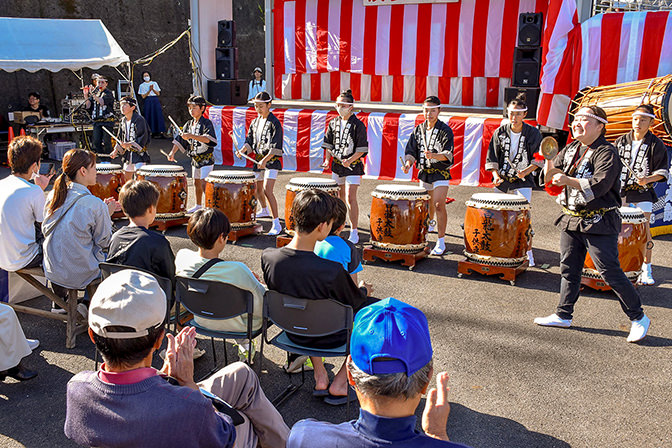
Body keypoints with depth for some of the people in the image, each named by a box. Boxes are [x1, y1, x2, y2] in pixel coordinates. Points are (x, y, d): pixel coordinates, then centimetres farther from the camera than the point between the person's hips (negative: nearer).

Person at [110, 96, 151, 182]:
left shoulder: (139, 120, -14)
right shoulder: (123, 121, 10)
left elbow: (143, 138, -20)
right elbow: (120, 138, 17)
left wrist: (129, 144, -28)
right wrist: (116, 151, 7)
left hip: (139, 153, -8)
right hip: (128, 154, 8)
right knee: (126, 178, 12)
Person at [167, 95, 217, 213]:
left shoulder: (206, 123, -12)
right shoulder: (189, 124, 10)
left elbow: (209, 139, -28)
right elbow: (180, 140, 12)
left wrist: (192, 136, -35)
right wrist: (172, 153, 0)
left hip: (206, 158, -8)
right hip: (195, 158, 8)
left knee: (203, 182, -16)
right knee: (196, 182, 17)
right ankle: (198, 205, 32)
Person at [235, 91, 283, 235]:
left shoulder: (274, 122, -12)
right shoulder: (255, 122, 11)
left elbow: (276, 147, -19)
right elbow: (250, 140, 15)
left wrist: (265, 160, -28)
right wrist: (243, 150, -6)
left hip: (272, 161, -8)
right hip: (258, 160, 8)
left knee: (267, 190, -21)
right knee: (257, 188, 22)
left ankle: (276, 224, -21)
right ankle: (264, 210, 51)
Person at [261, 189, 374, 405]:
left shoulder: (268, 257, -20)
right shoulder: (332, 271, -35)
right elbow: (355, 302, -14)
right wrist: (364, 290, 11)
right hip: (329, 338, -4)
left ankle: (320, 377, 32)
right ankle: (340, 382, 19)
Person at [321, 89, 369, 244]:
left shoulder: (358, 125, -10)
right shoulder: (333, 124, 7)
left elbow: (362, 149, -11)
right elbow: (329, 145, 14)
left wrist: (350, 160, -22)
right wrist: (327, 160, 0)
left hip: (353, 166, -5)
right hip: (337, 165, 6)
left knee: (350, 198, -11)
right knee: (339, 197, 15)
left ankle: (354, 233, -5)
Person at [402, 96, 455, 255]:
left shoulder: (445, 130, -9)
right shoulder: (418, 130, 6)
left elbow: (448, 154, -19)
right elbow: (411, 151, 5)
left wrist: (433, 156, -38)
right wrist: (408, 163, -16)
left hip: (441, 172, -5)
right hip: (424, 172, 5)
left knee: (439, 205, -15)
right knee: (427, 203, 20)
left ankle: (441, 241, -10)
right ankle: (429, 224, 51)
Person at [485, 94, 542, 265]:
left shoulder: (533, 133, -5)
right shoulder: (500, 132, 0)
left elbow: (539, 159, 0)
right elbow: (491, 157, 5)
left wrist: (527, 171, -16)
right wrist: (495, 175, -8)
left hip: (523, 181, -3)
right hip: (501, 180, 3)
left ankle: (527, 251, 0)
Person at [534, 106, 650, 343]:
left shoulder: (606, 152, -11)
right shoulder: (571, 149, 11)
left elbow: (600, 185, -23)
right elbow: (553, 174, 12)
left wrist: (568, 180, -27)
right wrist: (549, 161, -8)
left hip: (599, 223, -7)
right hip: (571, 221, 7)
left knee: (610, 272, -4)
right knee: (568, 269, 12)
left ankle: (638, 318, 11)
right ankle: (563, 315, 24)